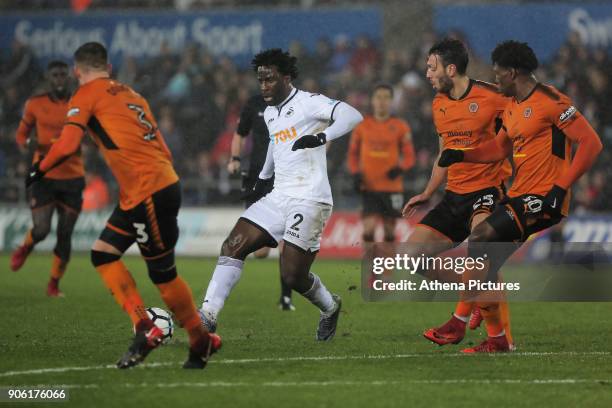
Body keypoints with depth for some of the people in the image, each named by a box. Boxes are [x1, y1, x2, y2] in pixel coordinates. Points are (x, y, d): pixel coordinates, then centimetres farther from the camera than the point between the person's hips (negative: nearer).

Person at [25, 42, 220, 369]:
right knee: (102, 253, 9)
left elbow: (67, 145, -15)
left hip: (150, 193, -8)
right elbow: (163, 151, 18)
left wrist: (39, 170, 0)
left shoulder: (87, 94, -2)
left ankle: (202, 342, 12)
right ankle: (143, 327, 3)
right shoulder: (130, 94, 20)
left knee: (162, 274, 2)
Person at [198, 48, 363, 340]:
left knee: (293, 275, -10)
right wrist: (264, 176, 46)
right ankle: (207, 316, -11)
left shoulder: (308, 103, -10)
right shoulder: (270, 113, 16)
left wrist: (322, 136, -38)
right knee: (233, 247, -8)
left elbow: (353, 116, -24)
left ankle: (330, 308, 20)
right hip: (279, 198, 8)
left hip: (309, 200, -8)